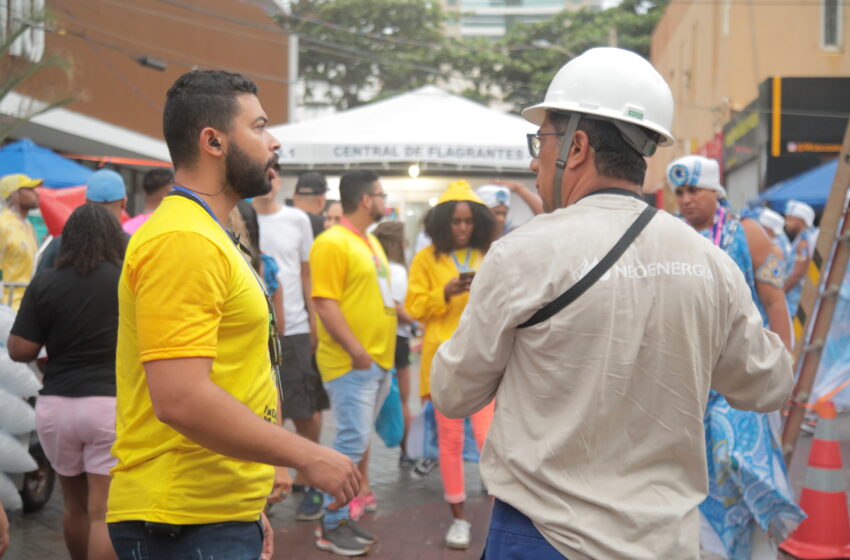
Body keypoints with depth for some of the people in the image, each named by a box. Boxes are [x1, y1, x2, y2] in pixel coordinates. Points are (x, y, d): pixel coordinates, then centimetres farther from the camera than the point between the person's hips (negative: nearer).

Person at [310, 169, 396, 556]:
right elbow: (325, 303, -19)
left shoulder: (370, 241, 16)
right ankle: (332, 526, 4)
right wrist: (356, 350, -21)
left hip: (379, 360, 9)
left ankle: (344, 515, 22)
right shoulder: (332, 243, -13)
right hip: (352, 363, -9)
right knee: (352, 443, -7)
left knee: (359, 440, 13)